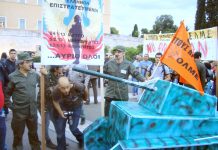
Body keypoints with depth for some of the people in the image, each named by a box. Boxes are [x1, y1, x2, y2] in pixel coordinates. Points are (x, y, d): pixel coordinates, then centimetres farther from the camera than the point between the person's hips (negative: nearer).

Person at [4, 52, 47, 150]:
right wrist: (11, 106, -7)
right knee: (18, 135, 15)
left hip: (33, 111, 4)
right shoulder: (13, 77, -12)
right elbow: (6, 94, -5)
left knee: (33, 133, 22)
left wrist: (45, 75, -5)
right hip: (19, 112, -4)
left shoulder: (34, 74, -1)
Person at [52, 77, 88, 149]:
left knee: (73, 128, -2)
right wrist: (60, 112, -15)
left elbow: (85, 89, -14)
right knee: (59, 128, 3)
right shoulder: (56, 91, -35)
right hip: (63, 107, 2)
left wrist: (85, 98, 4)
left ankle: (81, 139, 32)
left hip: (76, 107, -1)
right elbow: (55, 102, -11)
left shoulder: (77, 86, -39)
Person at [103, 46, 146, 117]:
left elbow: (136, 74, -11)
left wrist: (144, 80, -25)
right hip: (110, 94, 1)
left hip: (123, 95, -1)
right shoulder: (109, 63, 1)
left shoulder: (128, 64, -4)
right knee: (108, 115, 7)